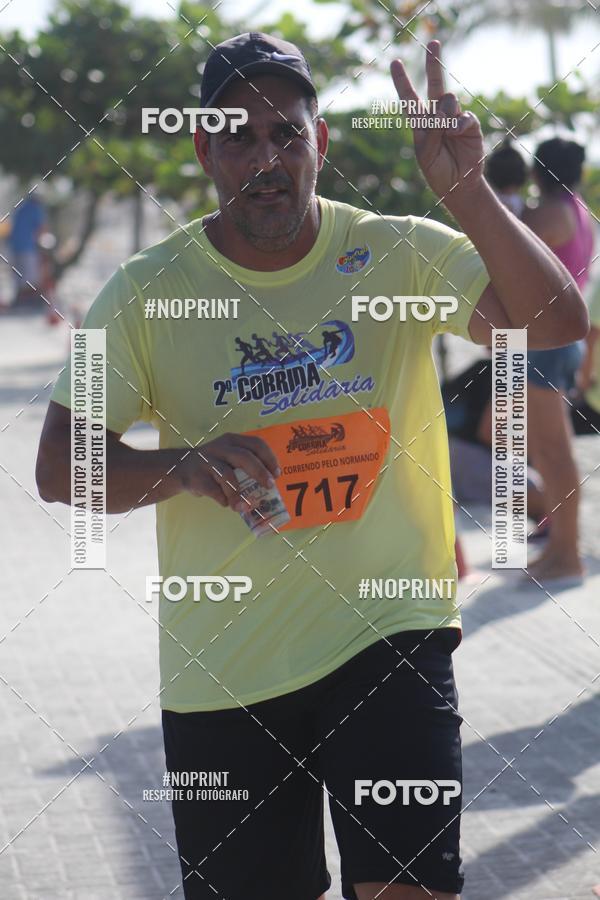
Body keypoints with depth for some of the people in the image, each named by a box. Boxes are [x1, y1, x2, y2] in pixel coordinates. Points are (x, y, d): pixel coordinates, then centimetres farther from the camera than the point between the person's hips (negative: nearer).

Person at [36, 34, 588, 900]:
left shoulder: (400, 255, -4)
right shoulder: (147, 291, -3)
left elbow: (557, 322, -15)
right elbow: (60, 465, -3)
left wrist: (466, 190, -28)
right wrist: (185, 464, -22)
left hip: (389, 636, -1)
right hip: (222, 669, 1)